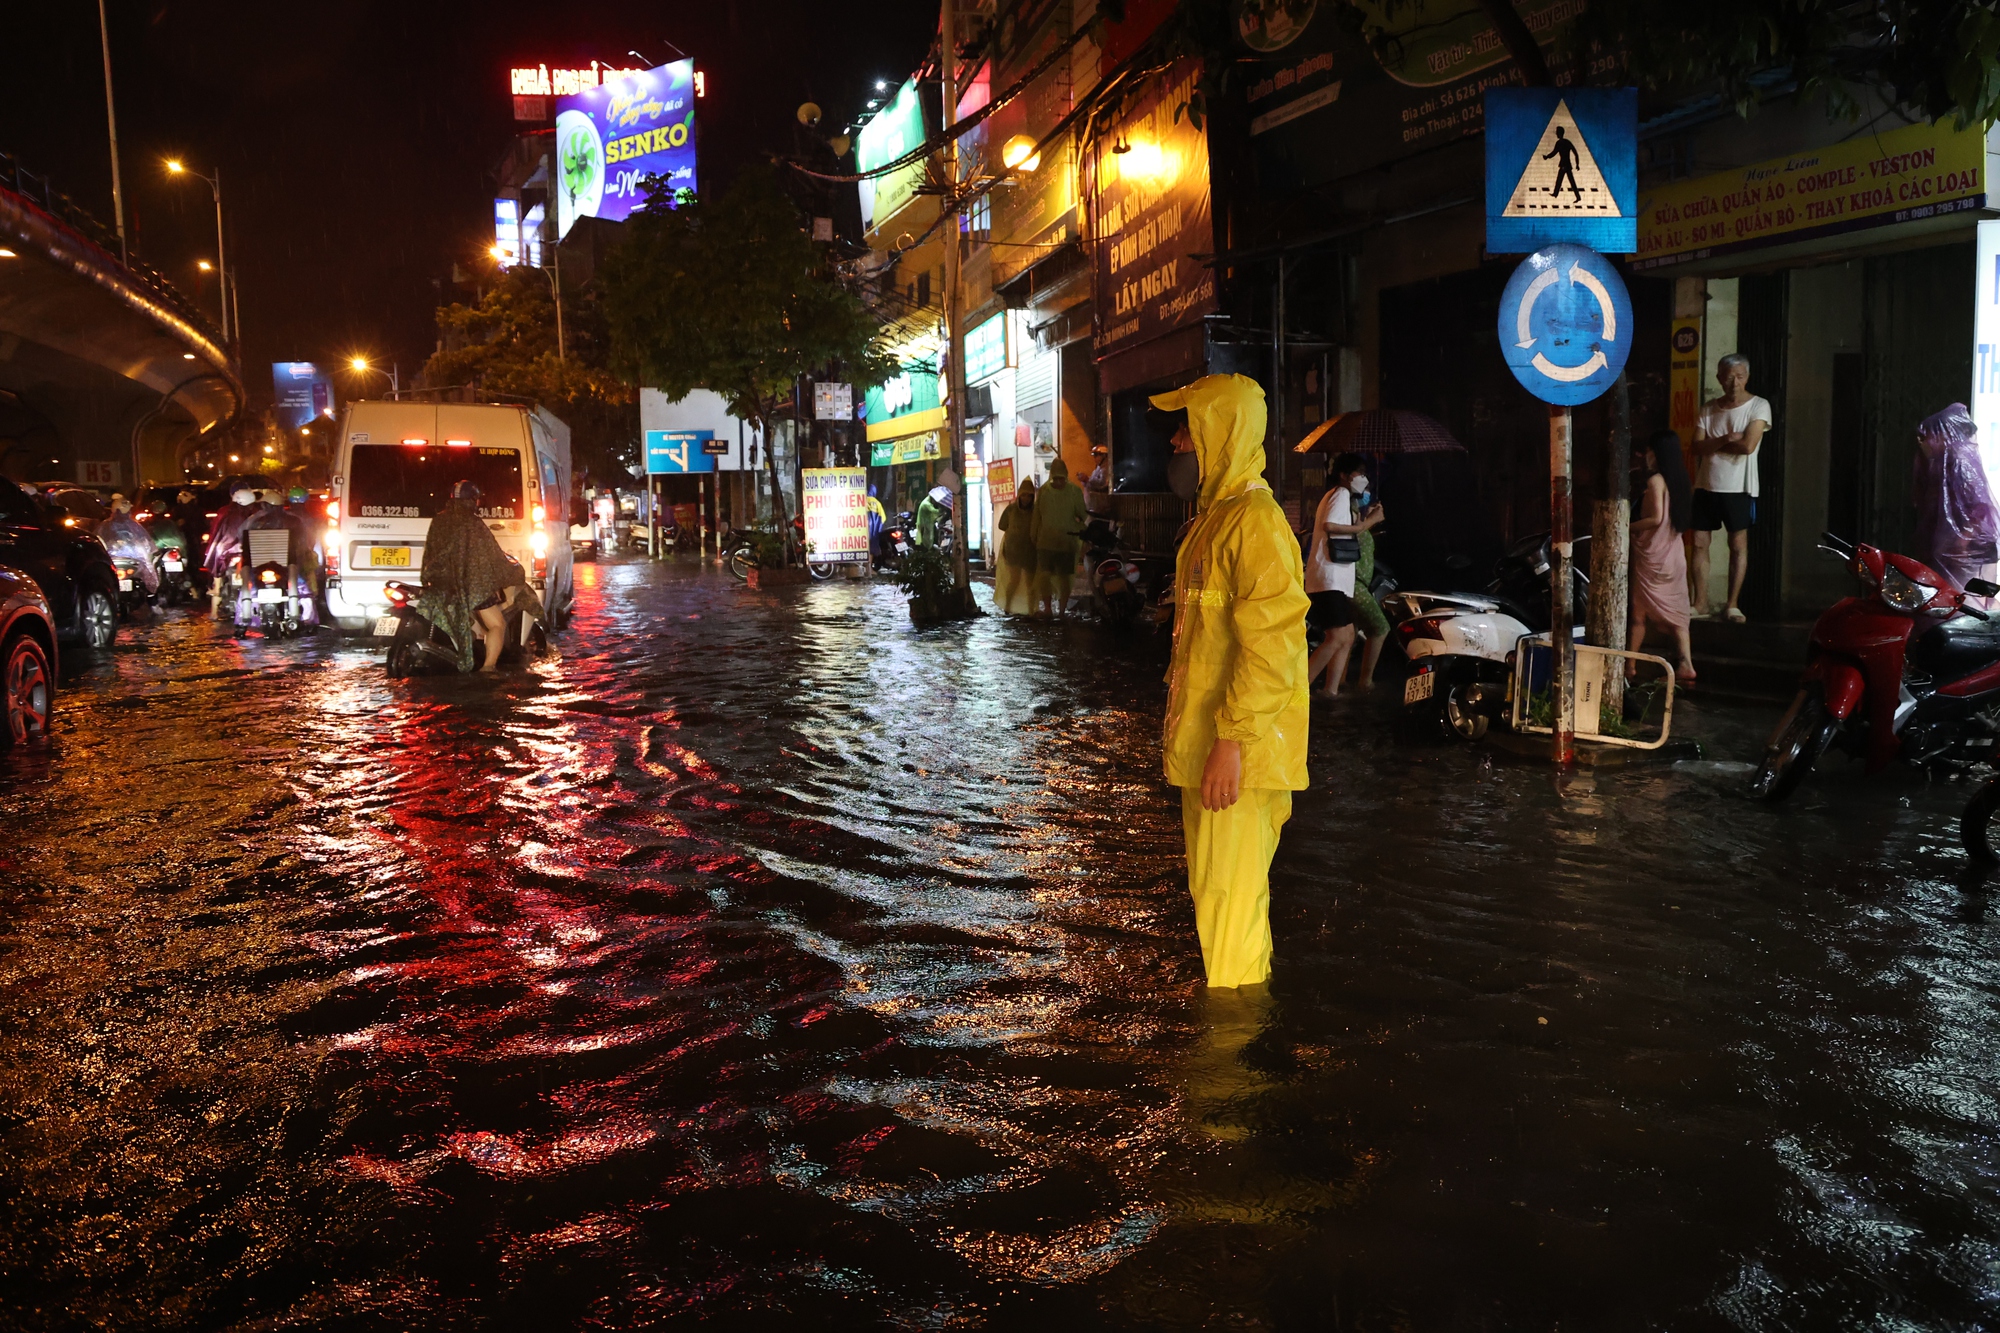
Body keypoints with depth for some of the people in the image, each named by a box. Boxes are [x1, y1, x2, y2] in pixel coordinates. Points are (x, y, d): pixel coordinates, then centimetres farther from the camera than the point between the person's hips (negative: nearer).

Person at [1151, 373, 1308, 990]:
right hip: (1203, 747, 10)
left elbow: (1270, 648, -23)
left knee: (1228, 893, -3)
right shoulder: (1213, 515, 15)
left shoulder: (1255, 521, -17)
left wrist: (1230, 741, -25)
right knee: (1215, 888, 18)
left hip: (1235, 755, -10)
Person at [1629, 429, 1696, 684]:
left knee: (1639, 612, 4)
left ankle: (1629, 664, 11)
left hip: (1652, 555, -7)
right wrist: (1647, 468, 24)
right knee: (1676, 614, 7)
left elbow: (1655, 518, -22)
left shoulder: (1655, 480, -14)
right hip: (1674, 555, 7)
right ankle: (1686, 664, -1)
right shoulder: (1678, 479, 7)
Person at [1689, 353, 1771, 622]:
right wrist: (1726, 440, -16)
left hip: (1738, 488, -4)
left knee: (1738, 545, 1)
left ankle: (1732, 605, 8)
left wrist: (1712, 444, -6)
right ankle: (1700, 603, 12)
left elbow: (1748, 445, -16)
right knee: (1699, 544, 3)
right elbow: (1697, 448, -1)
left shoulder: (1758, 406, -4)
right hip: (1706, 485, 4)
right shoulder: (1709, 409, 9)